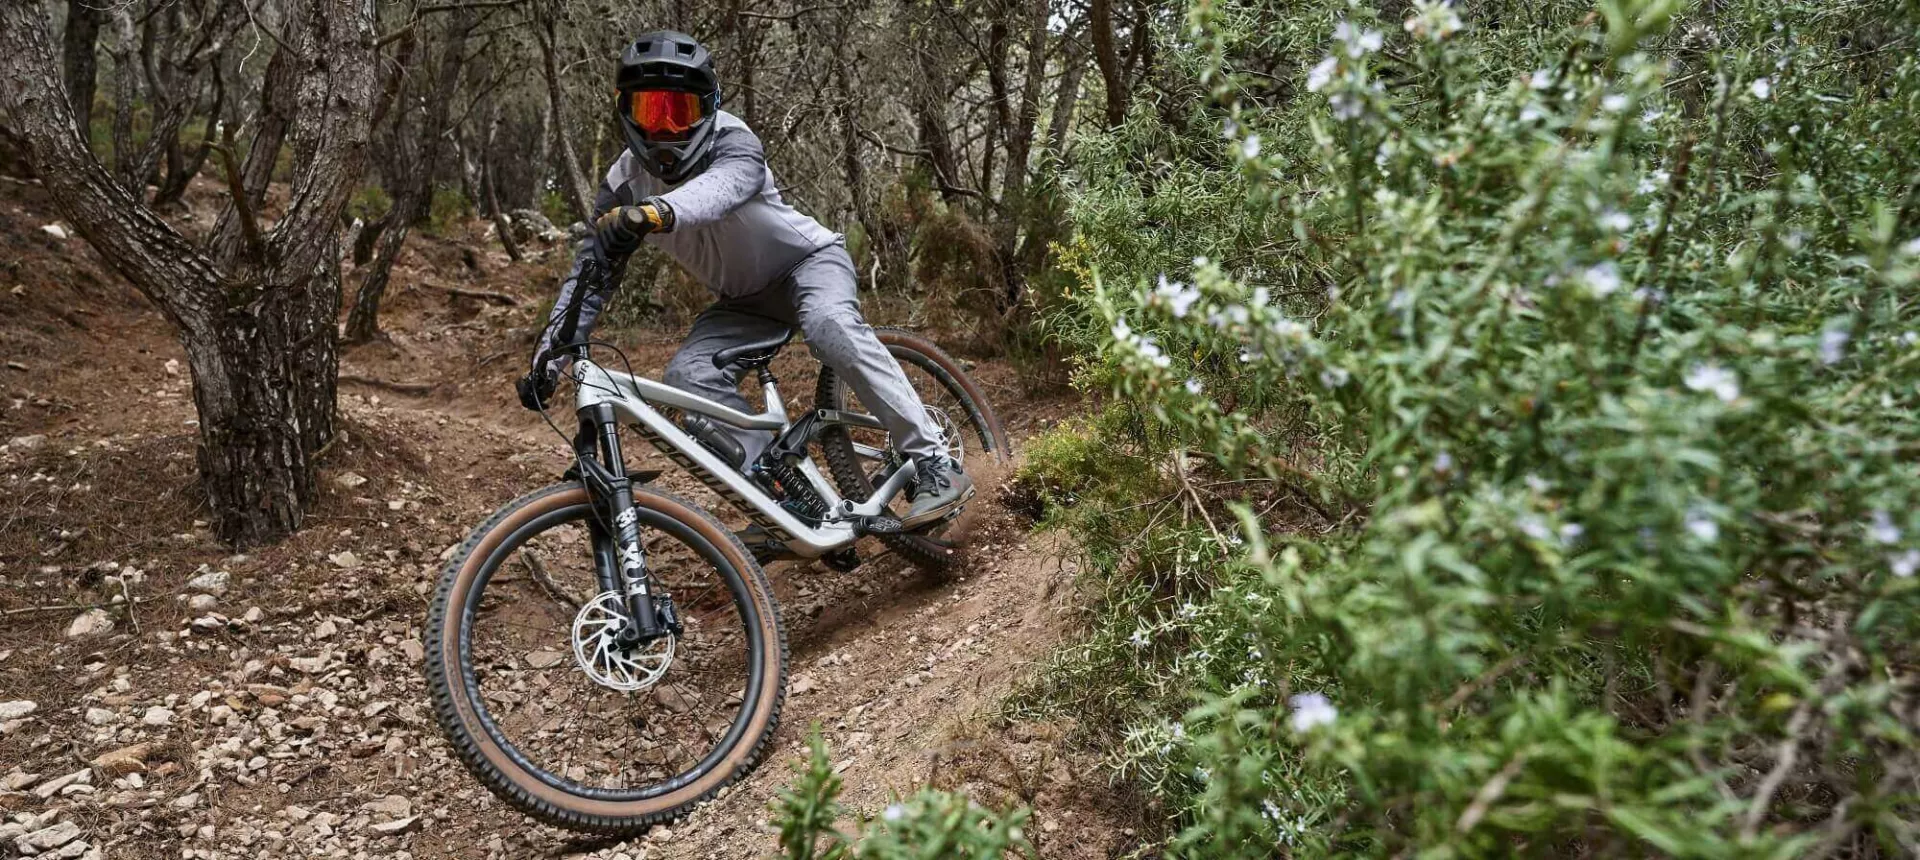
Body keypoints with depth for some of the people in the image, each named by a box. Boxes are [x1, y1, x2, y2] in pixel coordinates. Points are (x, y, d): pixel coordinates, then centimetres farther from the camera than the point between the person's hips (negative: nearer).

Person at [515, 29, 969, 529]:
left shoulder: (732, 141, -24)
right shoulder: (624, 189, -11)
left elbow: (723, 186, -48)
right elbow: (589, 276, -9)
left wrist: (656, 212, -69)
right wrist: (548, 361, -19)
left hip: (809, 260, -5)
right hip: (745, 301, 5)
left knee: (830, 325, -37)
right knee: (688, 374, -21)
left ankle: (934, 466, -32)